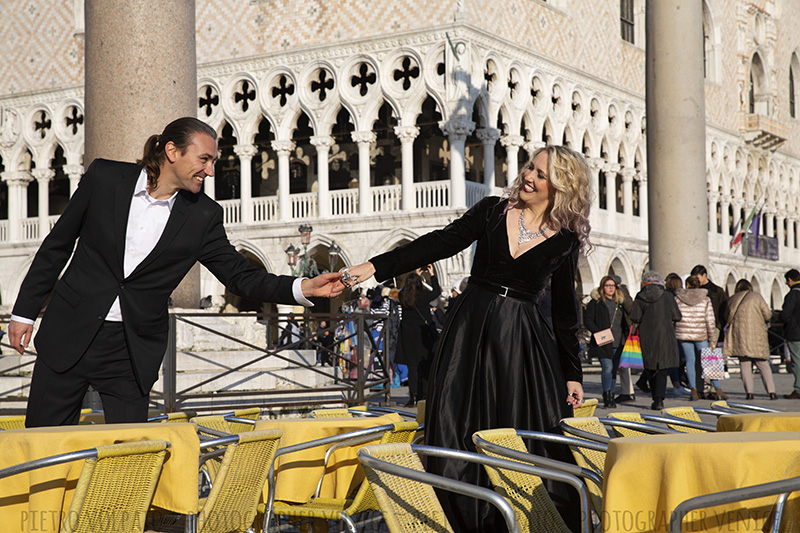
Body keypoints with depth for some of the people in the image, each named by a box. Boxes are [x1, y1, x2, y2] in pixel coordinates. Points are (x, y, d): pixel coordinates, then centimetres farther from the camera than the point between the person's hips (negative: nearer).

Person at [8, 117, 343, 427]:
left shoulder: (202, 217, -2)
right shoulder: (105, 178, -4)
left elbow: (240, 277, 0)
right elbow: (57, 245, 4)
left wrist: (304, 288, -15)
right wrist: (24, 311, 4)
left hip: (133, 352, 1)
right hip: (69, 336, 0)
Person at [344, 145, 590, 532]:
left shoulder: (565, 241, 3)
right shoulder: (493, 211, 5)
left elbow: (564, 313, 6)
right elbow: (439, 244, -2)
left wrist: (572, 374, 5)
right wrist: (374, 267, -11)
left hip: (521, 340, -1)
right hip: (470, 329, 1)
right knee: (455, 432, -2)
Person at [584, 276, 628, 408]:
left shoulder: (619, 303, 18)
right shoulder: (596, 302, 0)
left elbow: (624, 322, 25)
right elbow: (587, 320, -5)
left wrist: (626, 336, 11)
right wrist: (600, 332, -15)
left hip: (618, 343, 6)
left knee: (614, 369, 8)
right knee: (607, 367, -15)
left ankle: (611, 396, 15)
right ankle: (607, 397, -12)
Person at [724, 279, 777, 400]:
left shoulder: (732, 299, 10)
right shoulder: (756, 297, 2)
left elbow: (727, 318, 14)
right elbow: (768, 314, -1)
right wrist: (766, 323, 18)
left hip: (739, 335, 1)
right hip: (757, 335, -1)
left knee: (745, 364, 4)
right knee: (763, 365, 4)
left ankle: (749, 392, -5)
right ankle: (771, 392, -1)